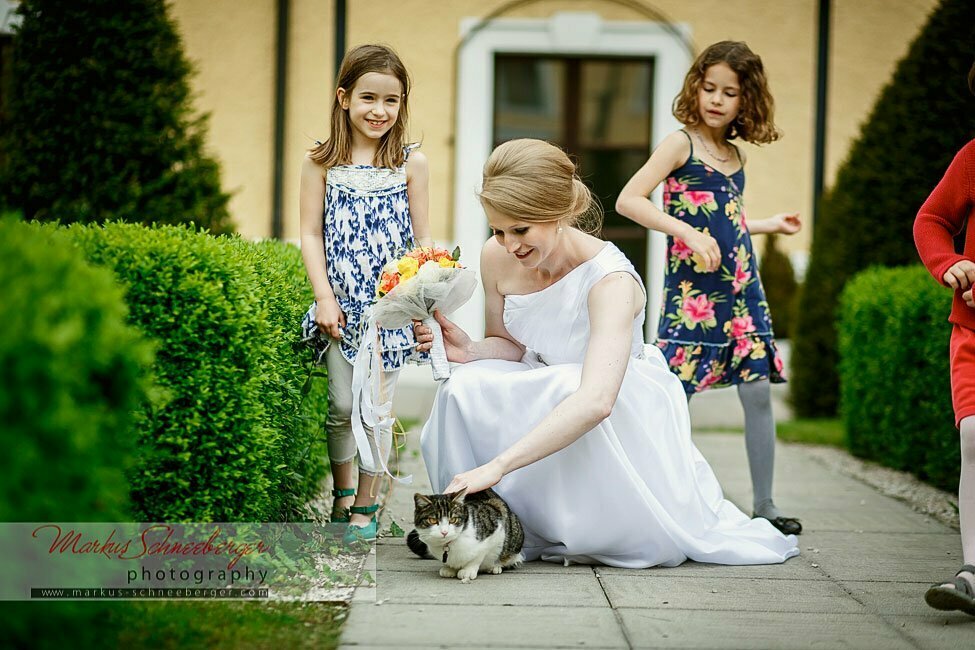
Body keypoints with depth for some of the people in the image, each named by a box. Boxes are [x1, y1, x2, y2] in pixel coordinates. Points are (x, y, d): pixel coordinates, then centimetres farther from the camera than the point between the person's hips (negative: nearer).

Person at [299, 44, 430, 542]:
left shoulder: (411, 164, 2)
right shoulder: (321, 162, 1)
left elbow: (421, 238, 5)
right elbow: (311, 234, 0)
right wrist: (325, 297, -7)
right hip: (341, 305, 0)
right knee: (341, 406, 1)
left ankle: (366, 506, 15)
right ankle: (342, 492, 24)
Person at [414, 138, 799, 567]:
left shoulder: (610, 281, -31)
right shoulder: (497, 258, -13)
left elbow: (596, 400, -45)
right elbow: (509, 345, 4)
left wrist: (497, 465, -51)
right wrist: (471, 351, -22)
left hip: (626, 406, -5)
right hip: (543, 396, 5)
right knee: (467, 386, -24)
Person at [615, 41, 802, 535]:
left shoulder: (735, 157, 14)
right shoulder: (681, 143, -5)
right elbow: (628, 201, -14)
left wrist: (770, 225, 26)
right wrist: (689, 233, -21)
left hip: (741, 287, 6)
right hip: (691, 291, -6)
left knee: (757, 391, 3)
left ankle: (764, 506, 10)